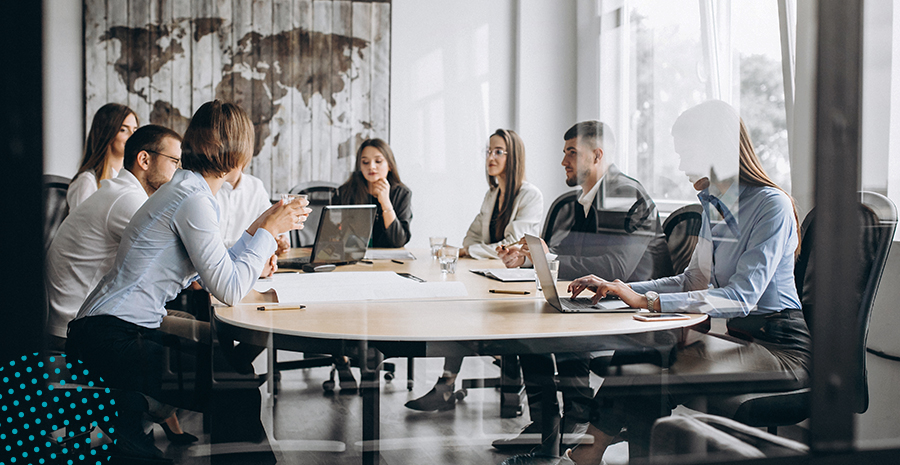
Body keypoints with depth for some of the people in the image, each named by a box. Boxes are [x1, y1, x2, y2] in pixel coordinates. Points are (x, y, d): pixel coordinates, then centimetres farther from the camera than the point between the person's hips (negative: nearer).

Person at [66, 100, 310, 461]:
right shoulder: (193, 198, -16)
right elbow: (229, 291, -19)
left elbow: (213, 273, 14)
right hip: (109, 340, -10)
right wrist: (269, 230, -9)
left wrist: (258, 228, 21)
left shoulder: (188, 189, 15)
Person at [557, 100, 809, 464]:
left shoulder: (772, 205, -14)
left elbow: (741, 297, -24)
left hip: (781, 349, -7)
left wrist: (648, 301, -29)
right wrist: (620, 289, 6)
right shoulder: (712, 205, 12)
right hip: (739, 338, 8)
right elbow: (694, 280, 18)